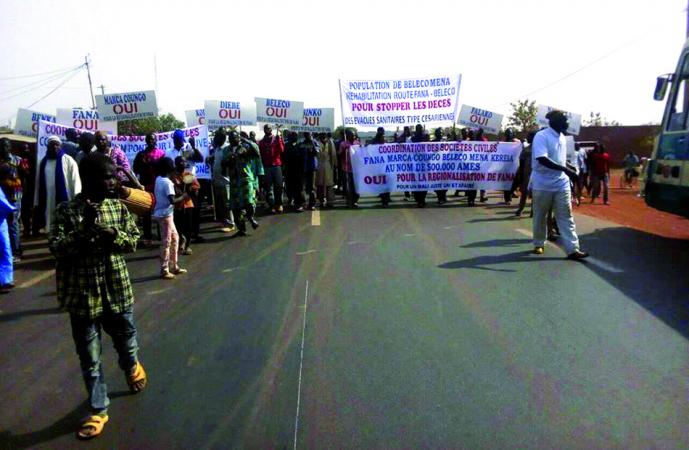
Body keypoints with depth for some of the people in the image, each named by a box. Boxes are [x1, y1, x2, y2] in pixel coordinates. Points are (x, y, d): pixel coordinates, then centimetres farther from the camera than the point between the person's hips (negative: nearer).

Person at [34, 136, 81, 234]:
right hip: (48, 204, 4)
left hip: (65, 201, -4)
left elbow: (75, 181, -5)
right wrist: (37, 203, 12)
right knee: (51, 229, 9)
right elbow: (38, 183, 14)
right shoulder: (43, 162, 12)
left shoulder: (68, 160, -1)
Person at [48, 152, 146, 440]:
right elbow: (56, 249, -16)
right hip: (83, 295, -2)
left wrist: (112, 234, -20)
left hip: (118, 290, 3)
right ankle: (98, 410, 25)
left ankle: (131, 367, 55)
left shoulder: (118, 206, 0)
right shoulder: (66, 211, -9)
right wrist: (85, 229, -27)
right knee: (89, 357, 9)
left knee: (126, 340, 21)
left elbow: (133, 241, -1)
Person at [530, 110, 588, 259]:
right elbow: (542, 159, -27)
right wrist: (565, 169, -30)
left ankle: (572, 249, 3)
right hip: (542, 184, -6)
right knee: (540, 216, 8)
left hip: (562, 184, 6)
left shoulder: (562, 138, 9)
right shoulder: (541, 136, -15)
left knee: (566, 216, 2)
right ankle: (538, 244, 25)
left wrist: (570, 168, 5)